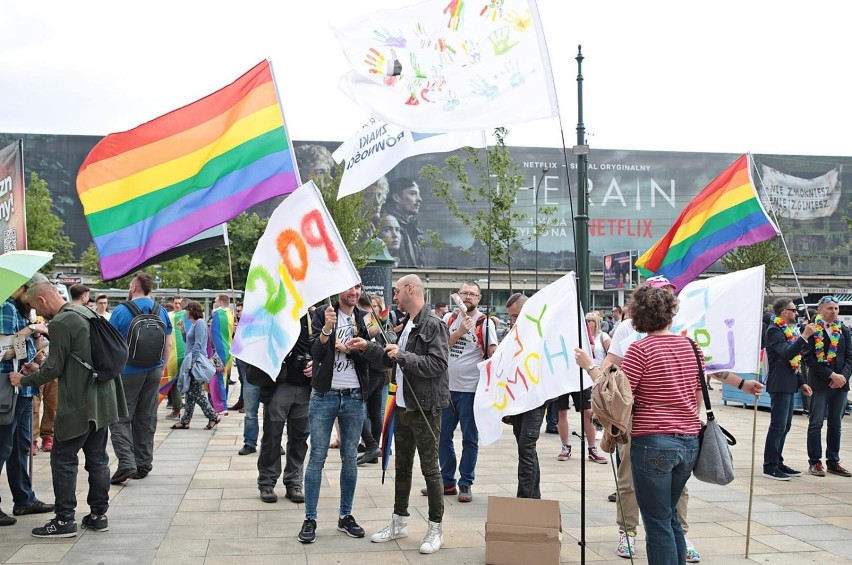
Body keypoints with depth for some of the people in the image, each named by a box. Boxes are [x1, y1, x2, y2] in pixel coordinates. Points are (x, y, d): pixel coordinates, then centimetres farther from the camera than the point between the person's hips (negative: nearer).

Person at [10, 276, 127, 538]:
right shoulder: (87, 313, 12)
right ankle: (98, 514, 18)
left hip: (78, 404, -8)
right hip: (103, 400, 9)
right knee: (97, 457, 12)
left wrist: (24, 380, 3)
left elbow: (53, 369, -13)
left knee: (63, 458, 1)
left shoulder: (60, 324, -15)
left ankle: (64, 520, 3)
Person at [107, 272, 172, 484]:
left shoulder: (121, 310, -9)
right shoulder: (161, 311, 5)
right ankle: (143, 465, 17)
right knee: (147, 419, 12)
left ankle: (126, 463, -14)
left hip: (127, 371, -5)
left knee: (120, 419, 0)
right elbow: (168, 343, 10)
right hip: (153, 372, 5)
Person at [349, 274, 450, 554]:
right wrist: (368, 347, 9)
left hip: (425, 408, -8)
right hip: (403, 406, 8)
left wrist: (403, 355, -23)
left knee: (430, 468, 0)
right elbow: (394, 360, 18)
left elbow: (437, 364, -23)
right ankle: (399, 522, 27)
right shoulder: (407, 325, 12)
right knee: (402, 466, 15)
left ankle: (436, 528, 11)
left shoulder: (434, 326, -14)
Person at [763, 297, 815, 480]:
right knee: (778, 425, -8)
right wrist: (805, 336, -27)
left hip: (789, 384, 9)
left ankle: (777, 463, 19)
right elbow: (787, 353, -26)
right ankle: (770, 467, -5)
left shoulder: (789, 330, 17)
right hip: (779, 384, -9)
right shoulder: (774, 330, -12)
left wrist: (801, 382, 17)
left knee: (785, 425, 12)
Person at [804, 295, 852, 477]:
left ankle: (833, 462, 16)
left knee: (835, 424, 9)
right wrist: (831, 375, -14)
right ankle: (815, 462, 6)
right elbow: (809, 358, -10)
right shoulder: (812, 331, -3)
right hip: (819, 383, -5)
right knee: (816, 423, -1)